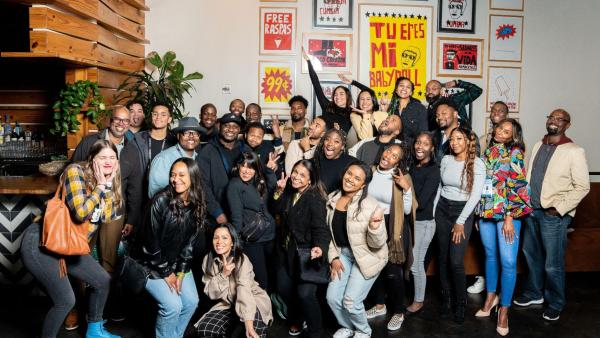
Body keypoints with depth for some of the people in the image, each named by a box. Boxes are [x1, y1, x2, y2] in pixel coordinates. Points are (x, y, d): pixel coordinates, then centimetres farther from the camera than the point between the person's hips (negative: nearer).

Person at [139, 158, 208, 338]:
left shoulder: (198, 205, -6)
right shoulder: (161, 200, -22)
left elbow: (191, 241, -1)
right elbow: (151, 241, -17)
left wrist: (180, 272, -6)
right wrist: (166, 273, -11)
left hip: (179, 264, 5)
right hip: (154, 265, -5)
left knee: (191, 302, -2)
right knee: (173, 306, -15)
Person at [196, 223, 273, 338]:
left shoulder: (242, 259, -19)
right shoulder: (208, 260, -4)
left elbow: (244, 290, -33)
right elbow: (211, 293, -6)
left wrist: (248, 324, -45)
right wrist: (223, 275, -25)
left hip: (253, 301, -5)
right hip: (227, 304, 5)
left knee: (256, 326, -36)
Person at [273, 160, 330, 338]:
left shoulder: (315, 199, -19)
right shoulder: (289, 193, 2)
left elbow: (320, 228, -23)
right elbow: (278, 211, 14)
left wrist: (320, 247, -42)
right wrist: (280, 191, -1)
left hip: (306, 252, -7)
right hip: (287, 250, 7)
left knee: (305, 293, -16)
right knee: (283, 288, 9)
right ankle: (296, 320, 38)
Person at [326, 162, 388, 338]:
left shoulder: (370, 205, -23)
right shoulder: (332, 199, -5)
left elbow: (377, 244, -20)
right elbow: (330, 232, 7)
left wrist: (375, 227, -40)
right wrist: (333, 257, 0)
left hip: (367, 257, -5)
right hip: (344, 253, 6)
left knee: (351, 301, -7)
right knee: (332, 297, 4)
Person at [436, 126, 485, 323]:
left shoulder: (477, 164, -10)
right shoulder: (445, 160, 3)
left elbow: (475, 195, -12)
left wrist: (461, 221, -13)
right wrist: (433, 211, 6)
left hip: (463, 211, -4)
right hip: (443, 209, 4)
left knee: (456, 261, -8)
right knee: (443, 258, 8)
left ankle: (460, 304, 12)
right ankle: (446, 299, 23)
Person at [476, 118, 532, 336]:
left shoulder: (515, 153, -6)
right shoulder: (488, 151, 10)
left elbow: (516, 186, -11)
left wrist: (509, 217, -16)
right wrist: (478, 212, 13)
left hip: (507, 213, -5)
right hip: (485, 211, 5)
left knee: (508, 261, -5)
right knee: (490, 255, 16)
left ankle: (504, 309, 7)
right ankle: (491, 296, 33)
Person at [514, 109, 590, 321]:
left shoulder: (574, 151, -10)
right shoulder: (538, 146, 9)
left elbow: (582, 187, -11)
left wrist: (559, 208, -15)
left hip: (555, 214, -6)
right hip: (532, 210, 6)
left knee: (553, 263, 2)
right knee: (531, 255, 18)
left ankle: (555, 303, 22)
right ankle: (534, 293, 36)